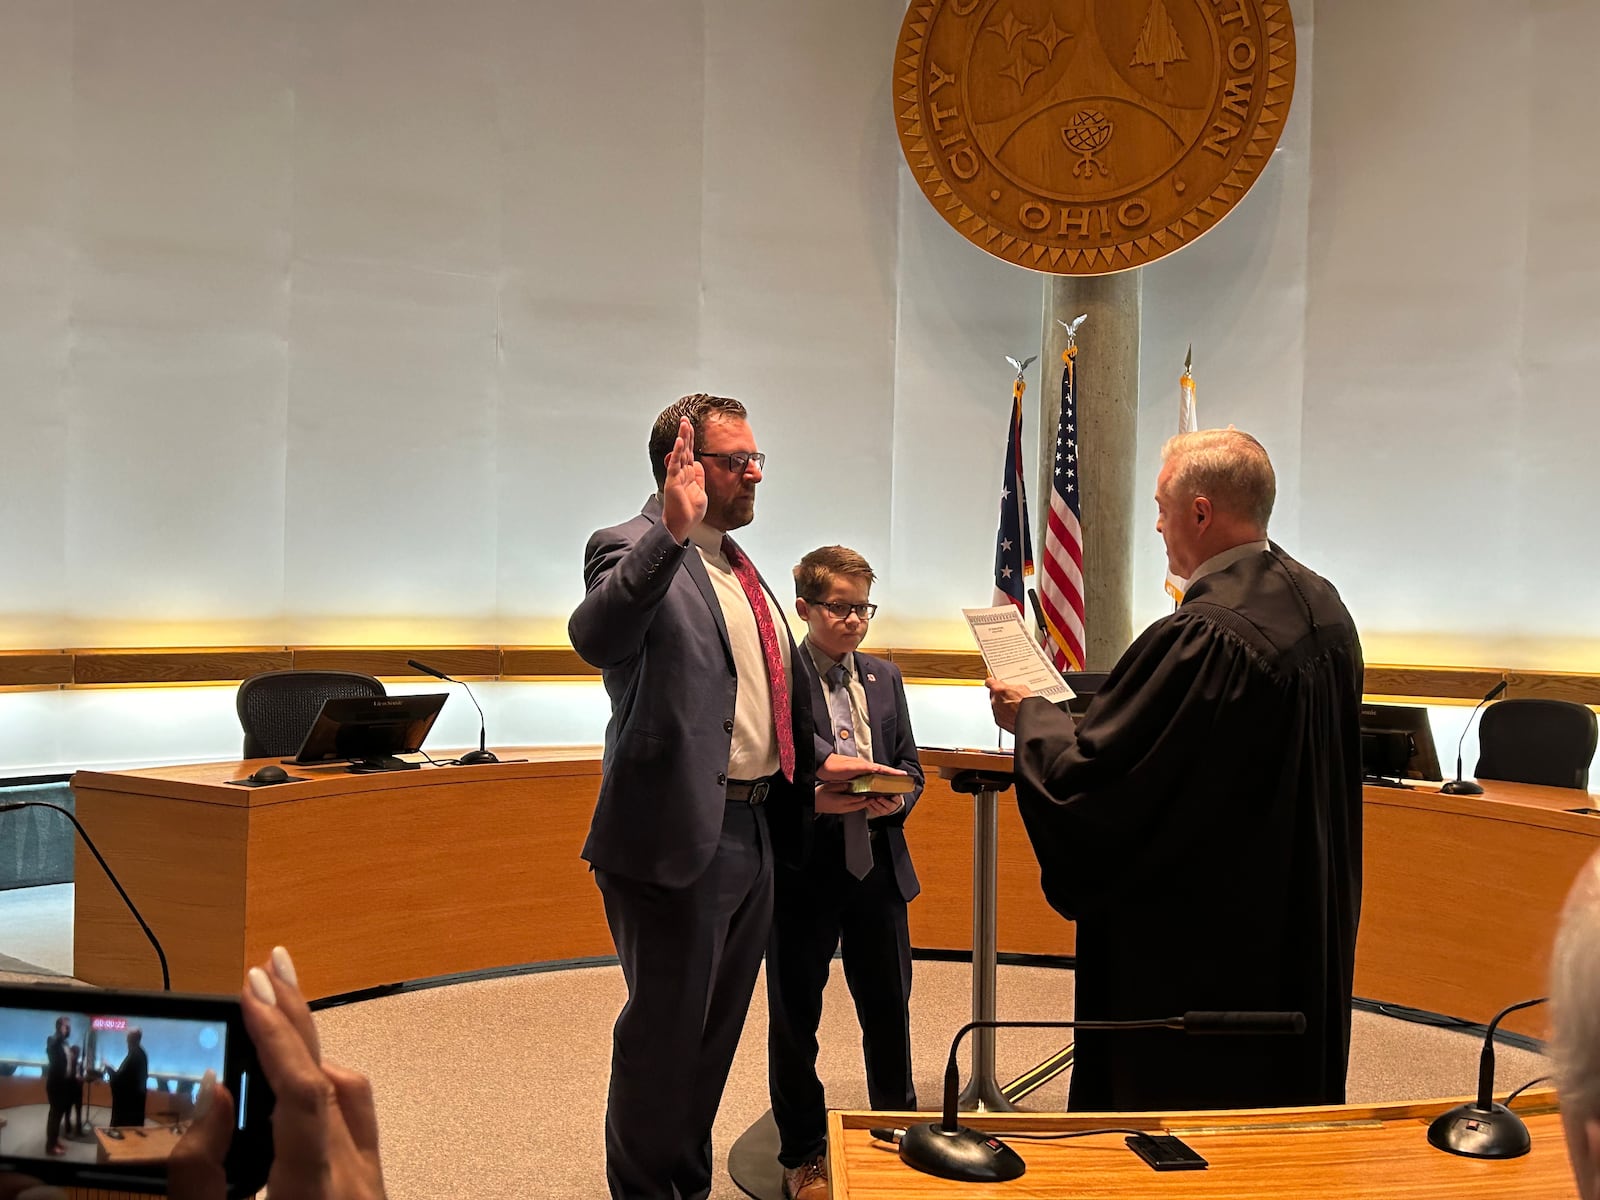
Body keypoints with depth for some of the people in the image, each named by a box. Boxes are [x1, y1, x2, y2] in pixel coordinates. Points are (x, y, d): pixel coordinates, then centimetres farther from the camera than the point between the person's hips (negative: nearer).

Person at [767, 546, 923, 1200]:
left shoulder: (884, 677, 11)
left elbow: (910, 766, 13)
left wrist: (896, 801, -7)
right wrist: (809, 799, -25)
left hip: (878, 868, 4)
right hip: (801, 872, -4)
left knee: (889, 1006, 14)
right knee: (795, 1017, 9)